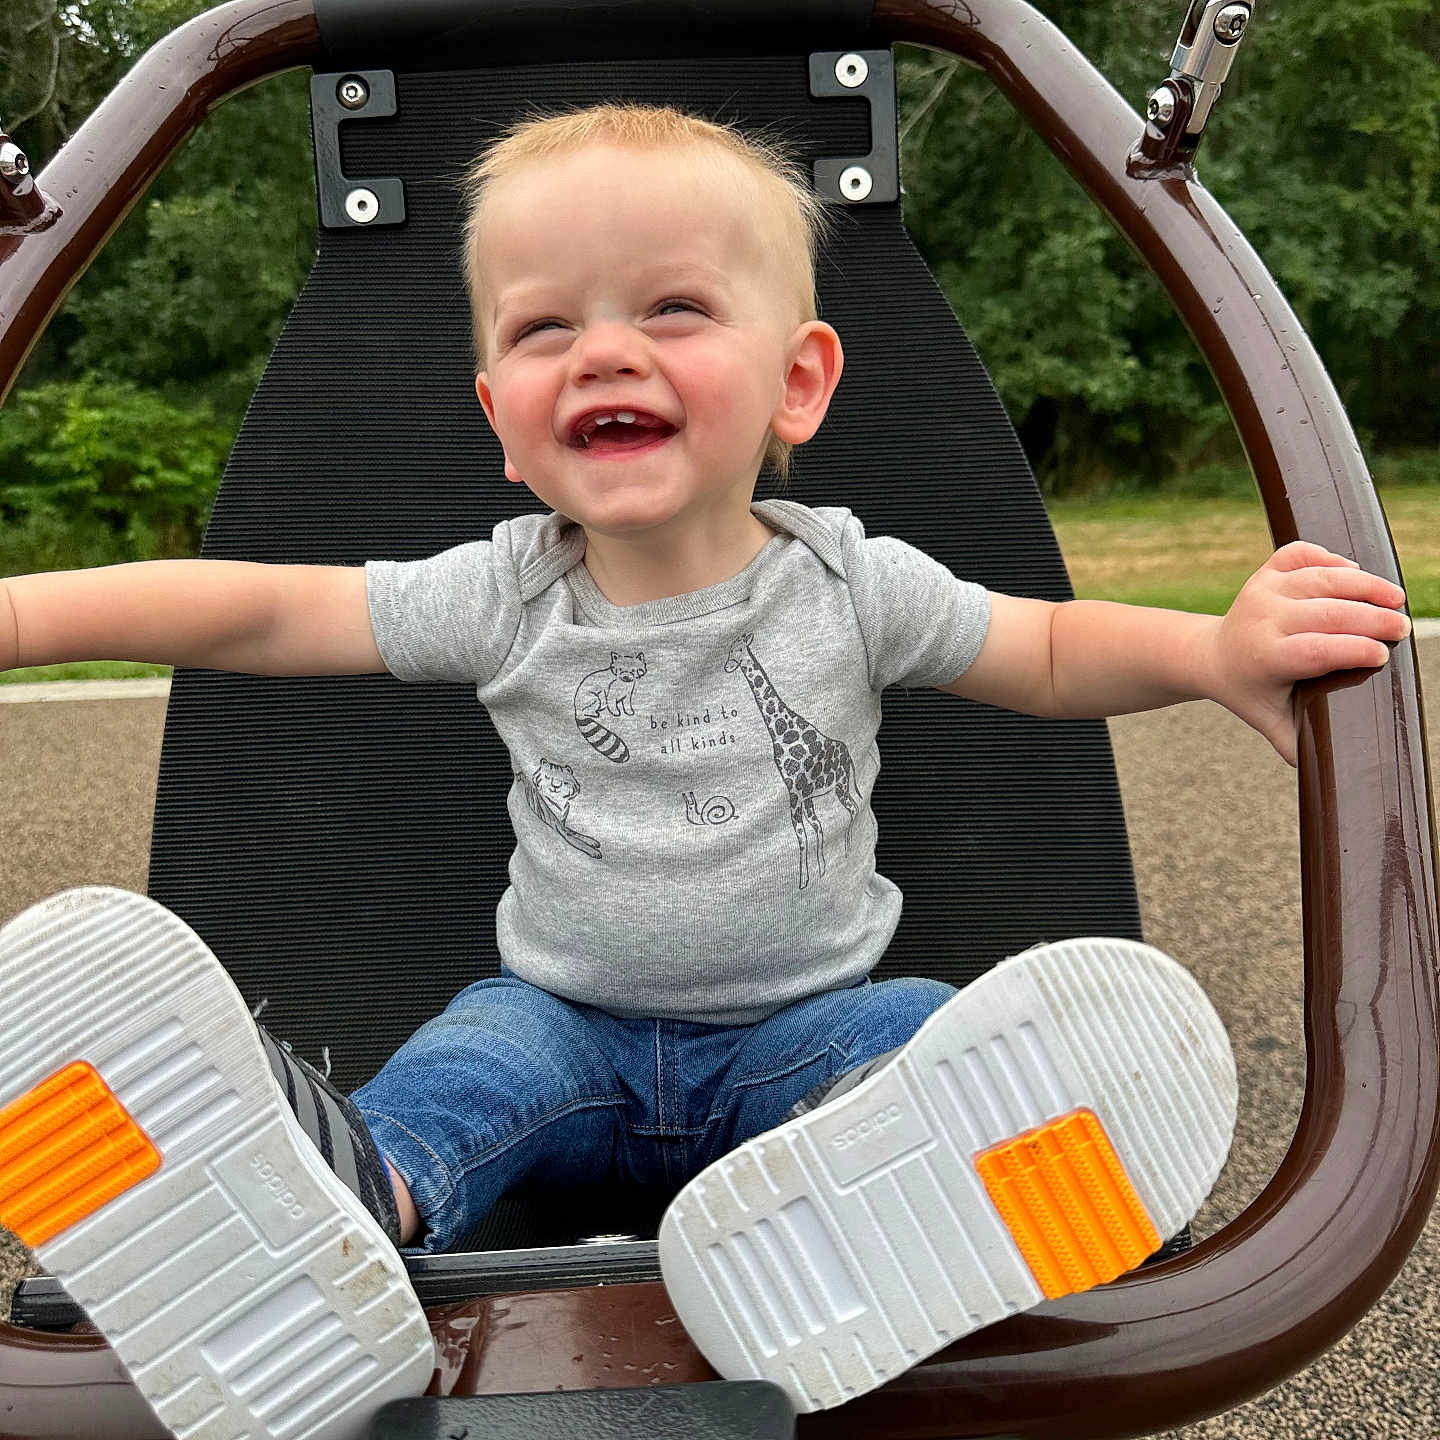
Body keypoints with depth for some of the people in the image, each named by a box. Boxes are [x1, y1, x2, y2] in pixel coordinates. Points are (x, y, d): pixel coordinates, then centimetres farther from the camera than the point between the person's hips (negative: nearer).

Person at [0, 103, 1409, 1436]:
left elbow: (1051, 654, 1)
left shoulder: (851, 584, -7)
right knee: (447, 1080, -27)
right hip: (565, 1016, 1)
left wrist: (1214, 648, -19)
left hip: (804, 1017, 0)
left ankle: (839, 1222, -57)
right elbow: (262, 609, -7)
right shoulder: (501, 596, -7)